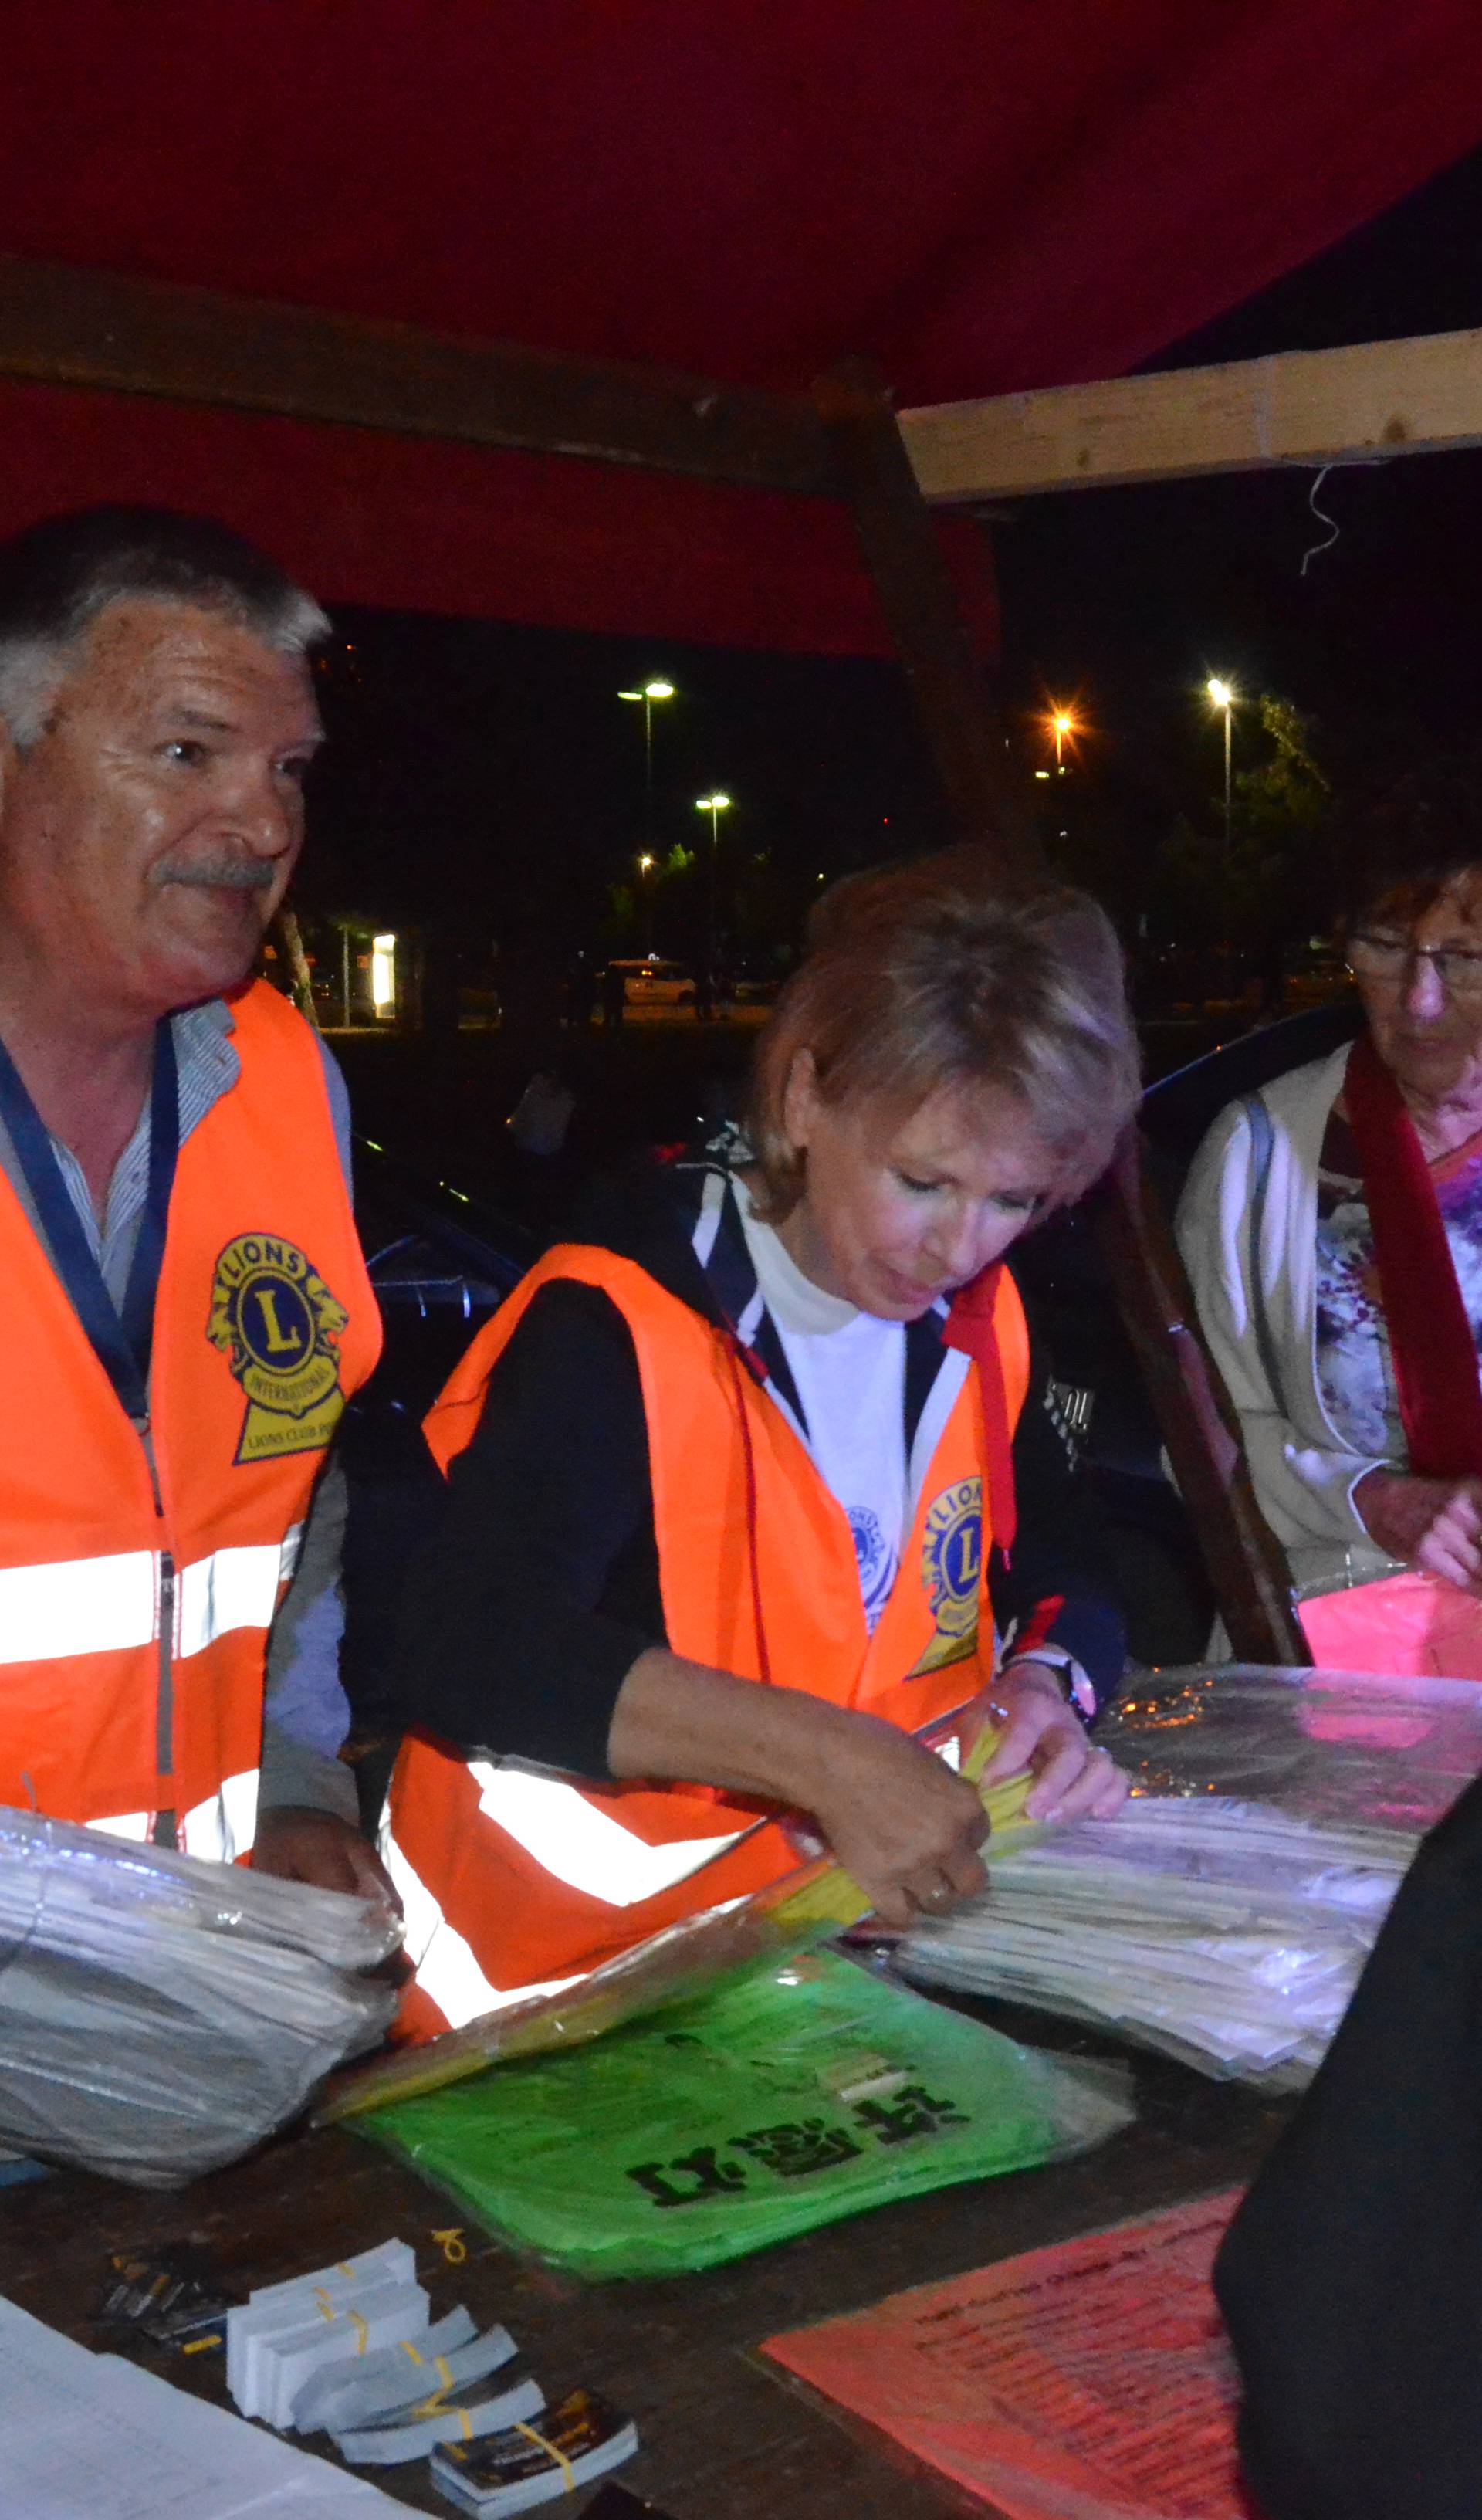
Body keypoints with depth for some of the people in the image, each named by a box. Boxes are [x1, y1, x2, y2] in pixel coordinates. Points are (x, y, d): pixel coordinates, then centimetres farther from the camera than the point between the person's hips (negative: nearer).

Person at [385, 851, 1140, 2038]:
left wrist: (1047, 1682, -8)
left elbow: (1066, 1577, 16)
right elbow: (467, 1653, -29)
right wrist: (820, 1752, -36)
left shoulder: (976, 1320, 5)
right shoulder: (621, 1328, -17)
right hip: (574, 1970, -5)